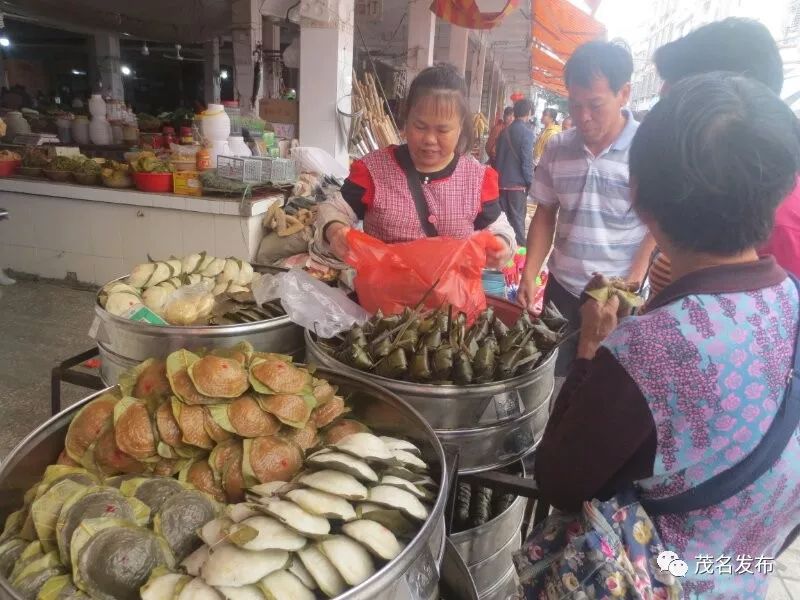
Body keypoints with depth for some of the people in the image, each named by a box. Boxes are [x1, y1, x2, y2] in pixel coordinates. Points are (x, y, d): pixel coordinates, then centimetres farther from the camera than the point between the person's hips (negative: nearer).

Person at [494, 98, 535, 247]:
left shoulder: (505, 131, 7)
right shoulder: (527, 132, -11)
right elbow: (527, 161, -14)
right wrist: (531, 183, -5)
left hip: (501, 183, 6)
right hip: (518, 184, -5)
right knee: (517, 220, 1)